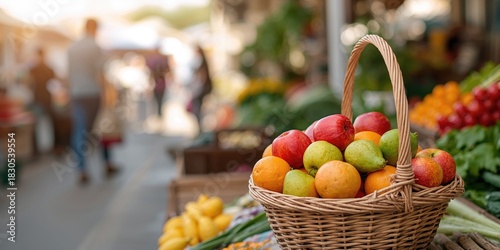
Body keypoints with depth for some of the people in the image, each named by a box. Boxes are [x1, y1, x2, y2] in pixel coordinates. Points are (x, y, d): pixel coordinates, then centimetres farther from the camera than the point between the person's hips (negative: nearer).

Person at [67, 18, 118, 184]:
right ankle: (107, 165, 21)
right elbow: (100, 73, -12)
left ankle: (82, 171, 3)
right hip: (93, 94, -4)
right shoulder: (95, 47, -8)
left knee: (79, 132, 5)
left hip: (76, 96, 4)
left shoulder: (72, 48, 7)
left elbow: (69, 73, 10)